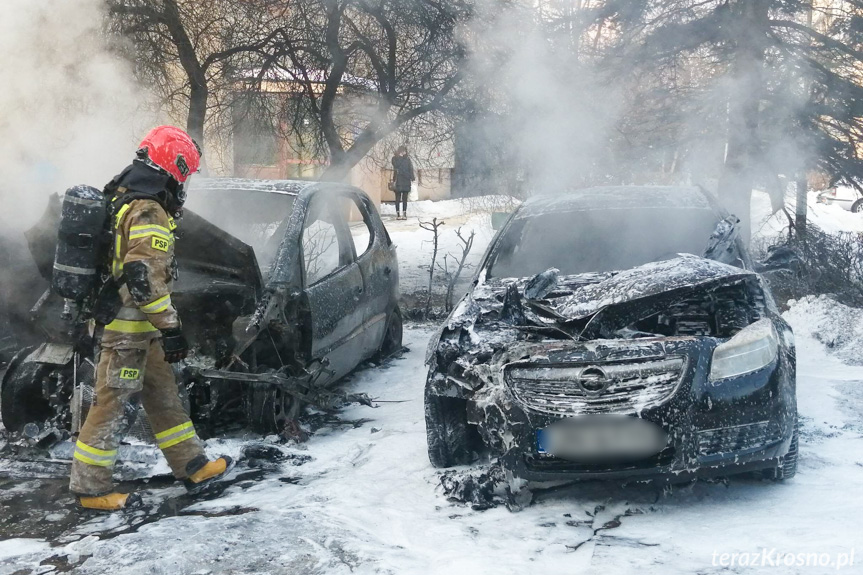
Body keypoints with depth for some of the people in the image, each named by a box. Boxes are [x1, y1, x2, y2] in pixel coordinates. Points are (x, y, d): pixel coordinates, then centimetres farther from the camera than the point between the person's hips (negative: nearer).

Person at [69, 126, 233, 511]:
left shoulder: (122, 200, 13)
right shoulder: (149, 213, -20)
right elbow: (144, 277, -27)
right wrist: (170, 328, -23)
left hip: (124, 323, 10)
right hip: (128, 330, -10)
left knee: (164, 396, 16)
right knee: (113, 405, -1)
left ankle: (193, 467, 25)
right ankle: (90, 488, 9)